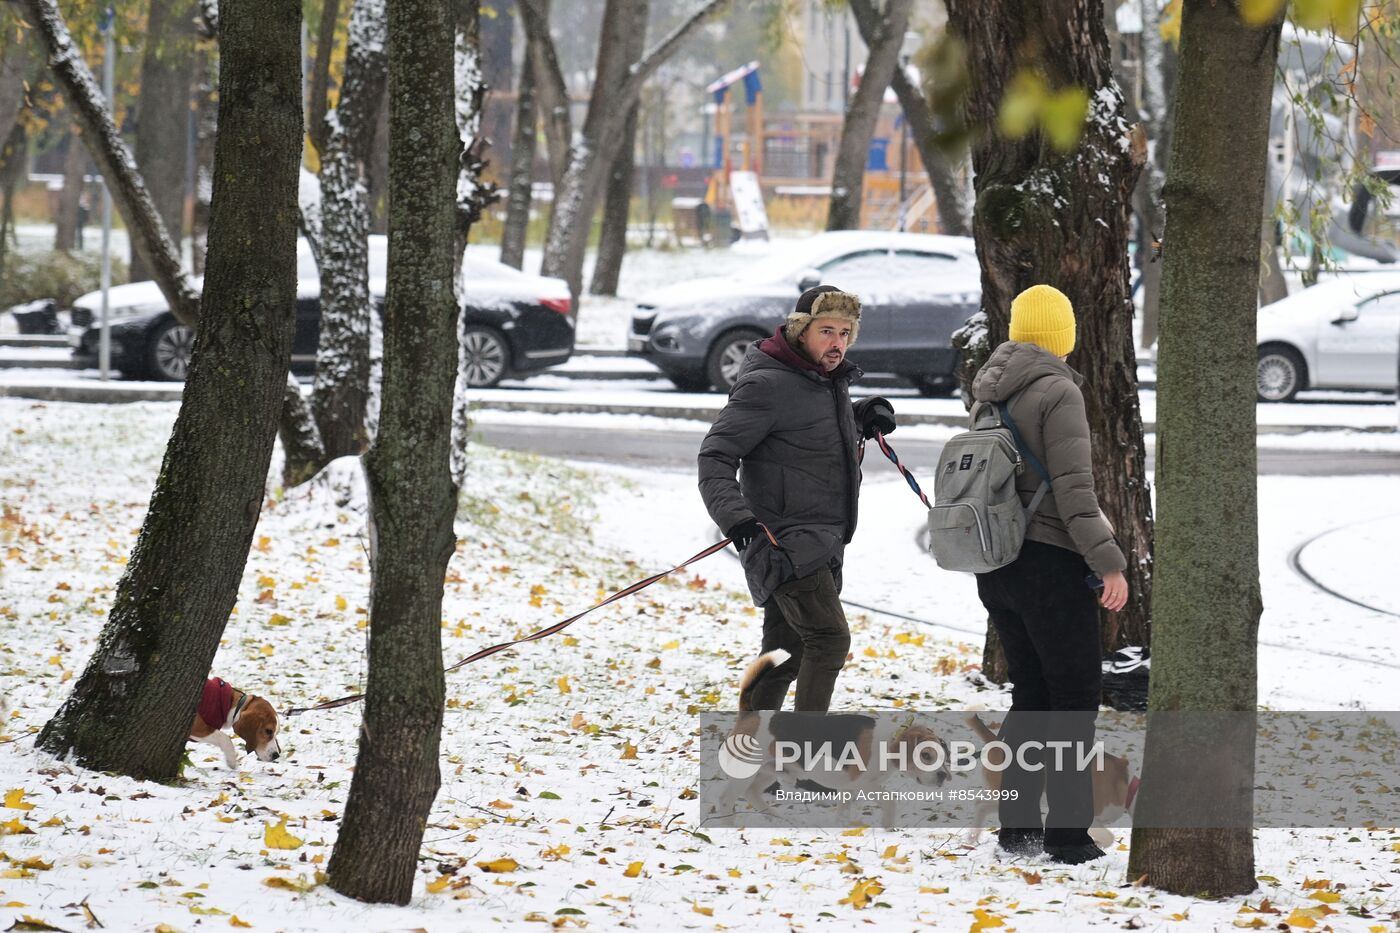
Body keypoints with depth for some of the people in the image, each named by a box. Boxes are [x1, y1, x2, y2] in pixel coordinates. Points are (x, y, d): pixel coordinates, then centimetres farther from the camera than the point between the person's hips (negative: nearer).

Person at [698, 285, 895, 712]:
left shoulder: (830, 379, 13)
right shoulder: (767, 384, -14)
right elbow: (715, 454, -16)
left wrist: (865, 415, 12)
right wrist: (734, 515, -32)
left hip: (821, 544, 9)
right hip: (786, 542, -9)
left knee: (787, 653, 14)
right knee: (829, 637, -19)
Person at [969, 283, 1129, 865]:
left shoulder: (989, 394, 10)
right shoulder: (1058, 393, -14)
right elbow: (1073, 488, -19)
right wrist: (1108, 562, -18)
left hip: (995, 566, 8)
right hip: (1051, 564, -8)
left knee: (1029, 697, 15)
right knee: (1074, 699, 0)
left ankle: (1017, 827, 15)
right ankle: (1068, 834, -2)